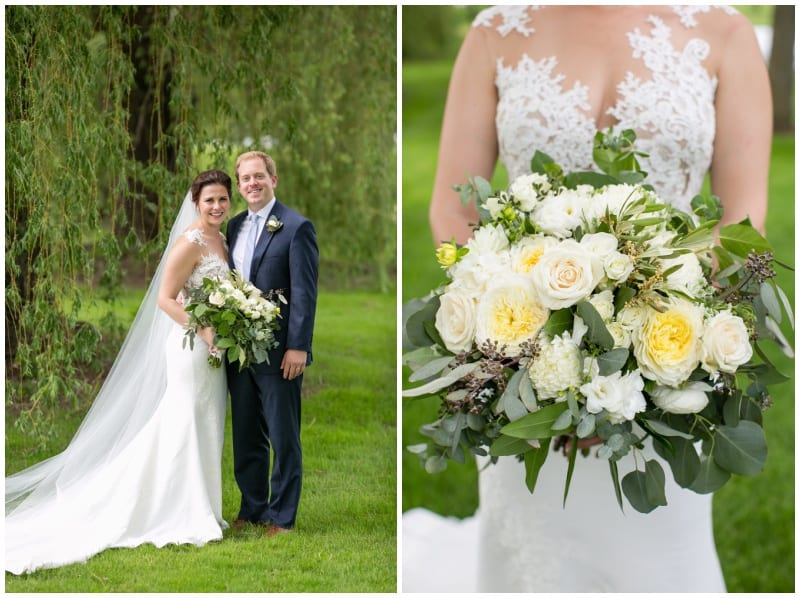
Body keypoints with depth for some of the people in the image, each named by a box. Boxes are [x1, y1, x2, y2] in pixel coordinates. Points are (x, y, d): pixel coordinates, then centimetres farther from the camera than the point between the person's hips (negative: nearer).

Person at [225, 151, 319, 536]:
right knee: (246, 437, 14)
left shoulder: (296, 227, -8)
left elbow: (304, 292, -12)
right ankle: (252, 508, 24)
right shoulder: (234, 227, 12)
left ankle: (282, 516, 10)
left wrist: (297, 347, -16)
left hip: (278, 353, -7)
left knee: (283, 438, 2)